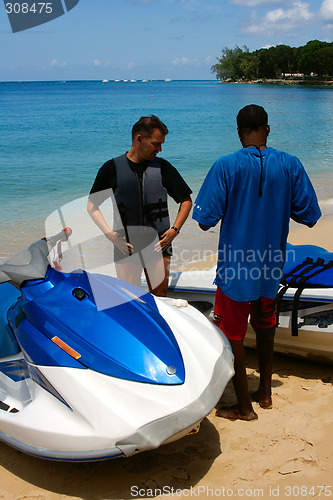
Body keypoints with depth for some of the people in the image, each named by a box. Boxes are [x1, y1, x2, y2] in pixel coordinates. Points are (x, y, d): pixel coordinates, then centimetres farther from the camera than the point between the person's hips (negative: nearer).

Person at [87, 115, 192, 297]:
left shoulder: (163, 167, 5)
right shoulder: (112, 168, 1)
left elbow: (186, 200, 13)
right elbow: (92, 205, 7)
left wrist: (175, 229, 0)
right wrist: (109, 233, -6)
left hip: (158, 245, 1)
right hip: (125, 246, -1)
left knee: (159, 298, 3)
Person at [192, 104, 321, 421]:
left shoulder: (226, 166, -15)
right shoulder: (290, 165, -6)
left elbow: (206, 222, -15)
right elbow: (308, 217, -1)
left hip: (235, 269, -4)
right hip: (271, 269, 4)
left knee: (233, 336, 11)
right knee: (265, 330, 23)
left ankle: (244, 406, 22)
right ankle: (265, 393, 38)